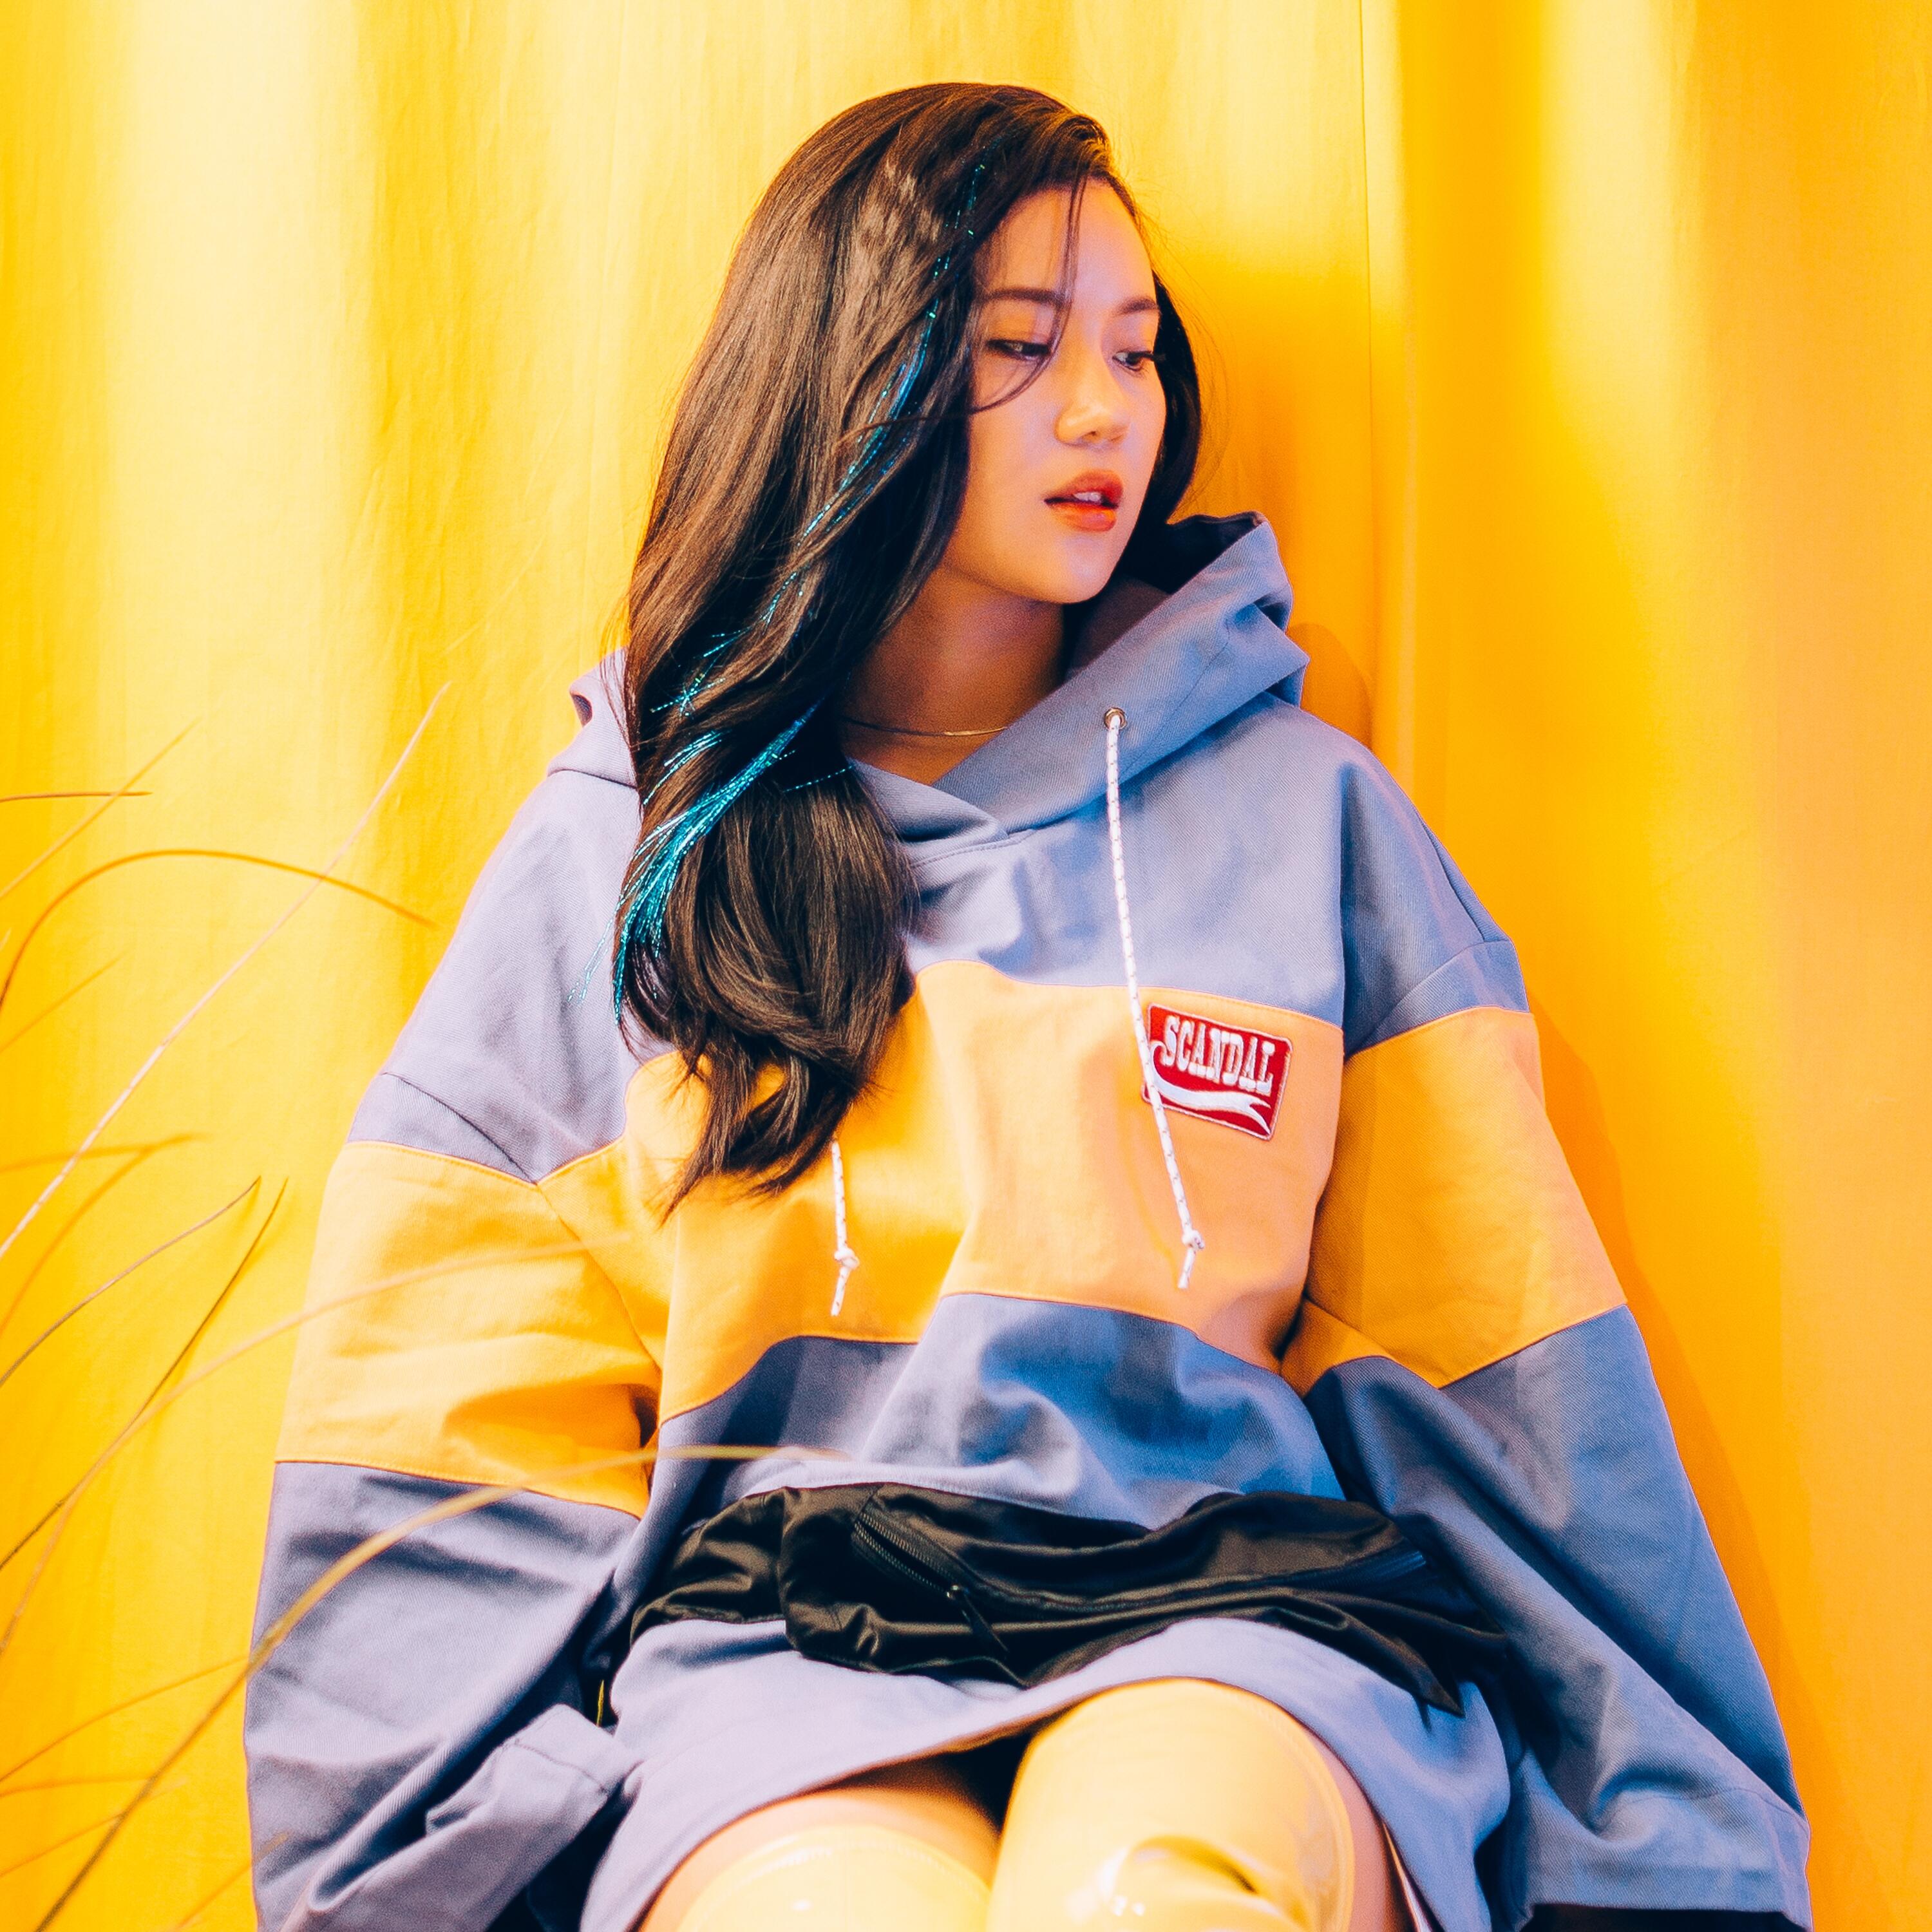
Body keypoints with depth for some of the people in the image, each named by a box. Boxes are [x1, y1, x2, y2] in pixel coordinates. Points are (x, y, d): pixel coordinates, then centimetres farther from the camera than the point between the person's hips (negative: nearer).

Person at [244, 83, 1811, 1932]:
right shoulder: (614, 845, 12)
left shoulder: (1306, 811, 13)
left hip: (1223, 1607, 0)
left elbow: (1509, 1385, 10)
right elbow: (463, 1439, 11)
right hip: (762, 1635, 1)